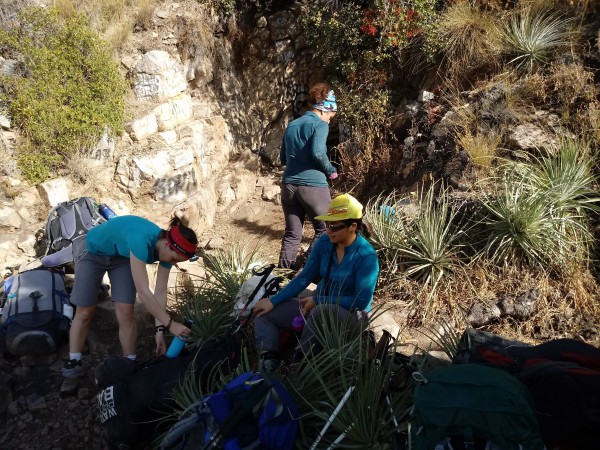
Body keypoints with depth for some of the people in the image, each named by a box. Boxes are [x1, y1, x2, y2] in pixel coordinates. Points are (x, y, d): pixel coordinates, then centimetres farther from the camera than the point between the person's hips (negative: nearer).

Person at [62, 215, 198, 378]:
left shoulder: (167, 250, -23)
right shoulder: (141, 240, -44)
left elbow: (161, 292, -17)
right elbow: (143, 292, -45)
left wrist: (160, 328, -24)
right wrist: (170, 324, -42)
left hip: (122, 257, 4)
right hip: (95, 252, -4)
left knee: (126, 313, -6)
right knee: (84, 313, 1)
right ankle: (73, 362, 19)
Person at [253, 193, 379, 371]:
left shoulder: (366, 256, -21)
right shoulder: (325, 242, -5)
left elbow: (361, 302, -22)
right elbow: (304, 278, 1)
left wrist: (317, 300, -20)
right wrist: (273, 301, -8)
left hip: (351, 316, -7)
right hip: (319, 308, 7)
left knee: (323, 310, -41)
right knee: (265, 313, -4)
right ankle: (269, 363, -24)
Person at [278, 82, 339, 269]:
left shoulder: (291, 125, 18)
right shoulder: (320, 124, -3)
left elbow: (283, 158, 20)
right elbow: (318, 152, -19)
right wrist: (331, 171, -4)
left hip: (289, 184, 6)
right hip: (313, 186, -6)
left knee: (292, 234, 12)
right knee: (325, 229, 10)